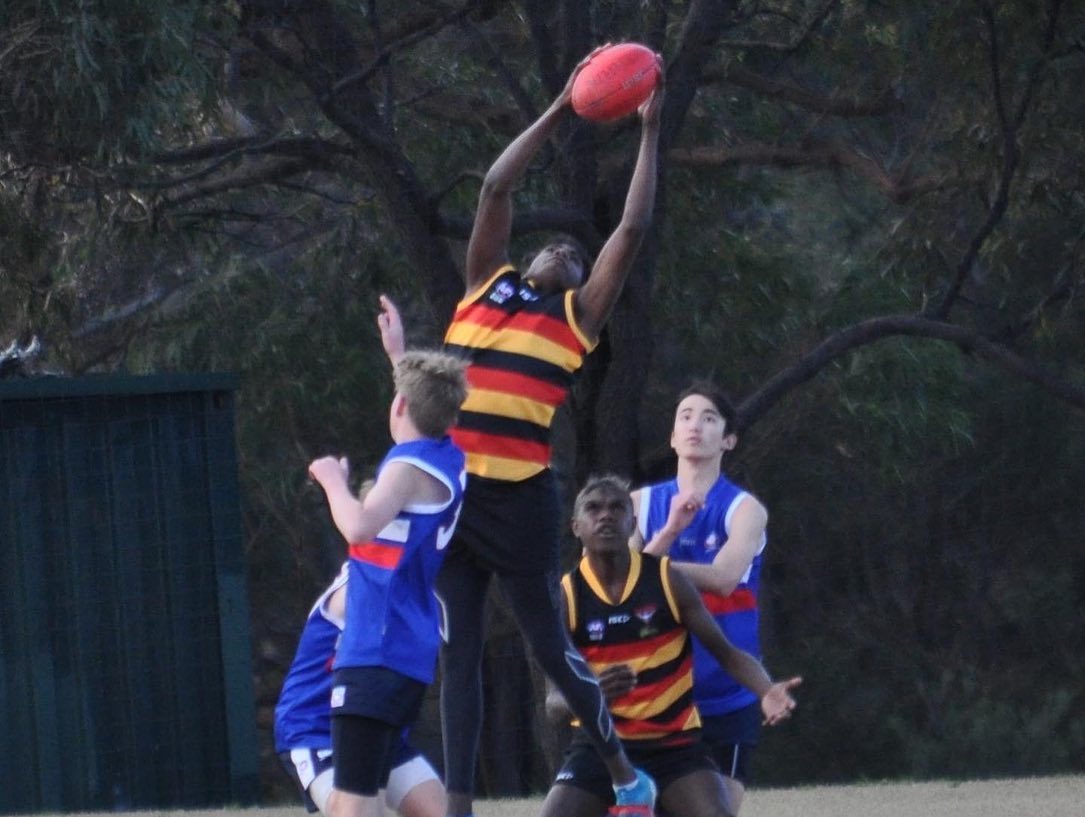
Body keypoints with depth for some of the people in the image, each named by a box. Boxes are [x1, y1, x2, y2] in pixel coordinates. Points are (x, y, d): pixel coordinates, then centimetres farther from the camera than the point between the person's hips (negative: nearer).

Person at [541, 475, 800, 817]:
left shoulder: (668, 580, -4)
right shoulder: (567, 596, -4)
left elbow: (726, 652, 0)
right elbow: (554, 699, -6)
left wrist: (767, 691, -22)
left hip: (675, 744, 0)